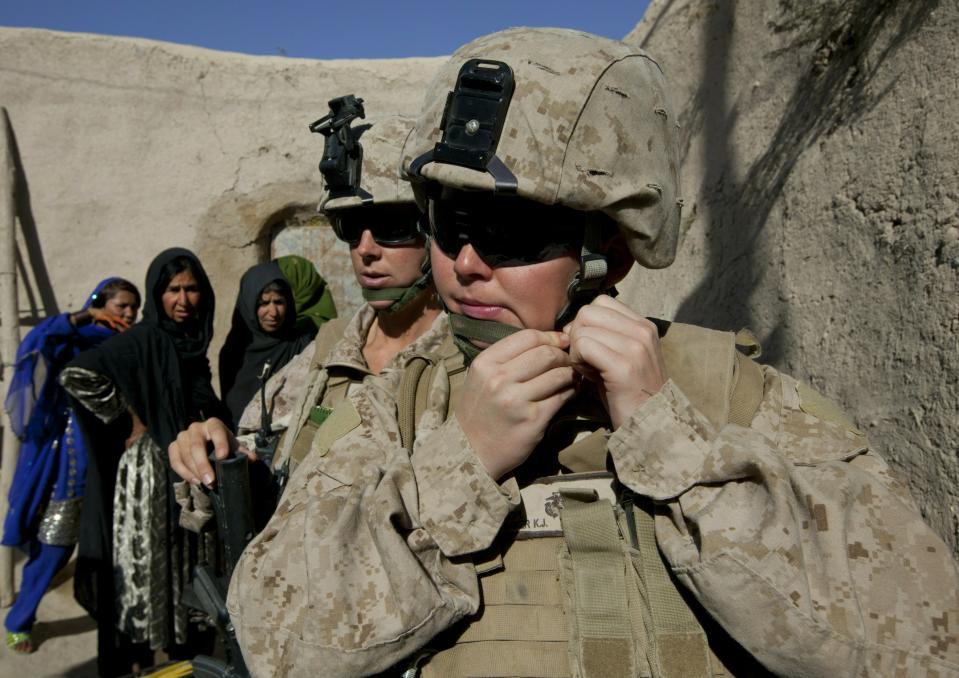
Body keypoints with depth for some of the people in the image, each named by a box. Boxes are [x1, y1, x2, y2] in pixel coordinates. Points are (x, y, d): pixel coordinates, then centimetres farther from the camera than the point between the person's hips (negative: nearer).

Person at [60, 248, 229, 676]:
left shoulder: (192, 342, 10)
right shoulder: (143, 340, -12)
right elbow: (76, 374, -26)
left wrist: (208, 420, 5)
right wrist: (130, 421, -18)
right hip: (150, 470, -7)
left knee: (187, 558, 15)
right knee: (149, 560, 1)